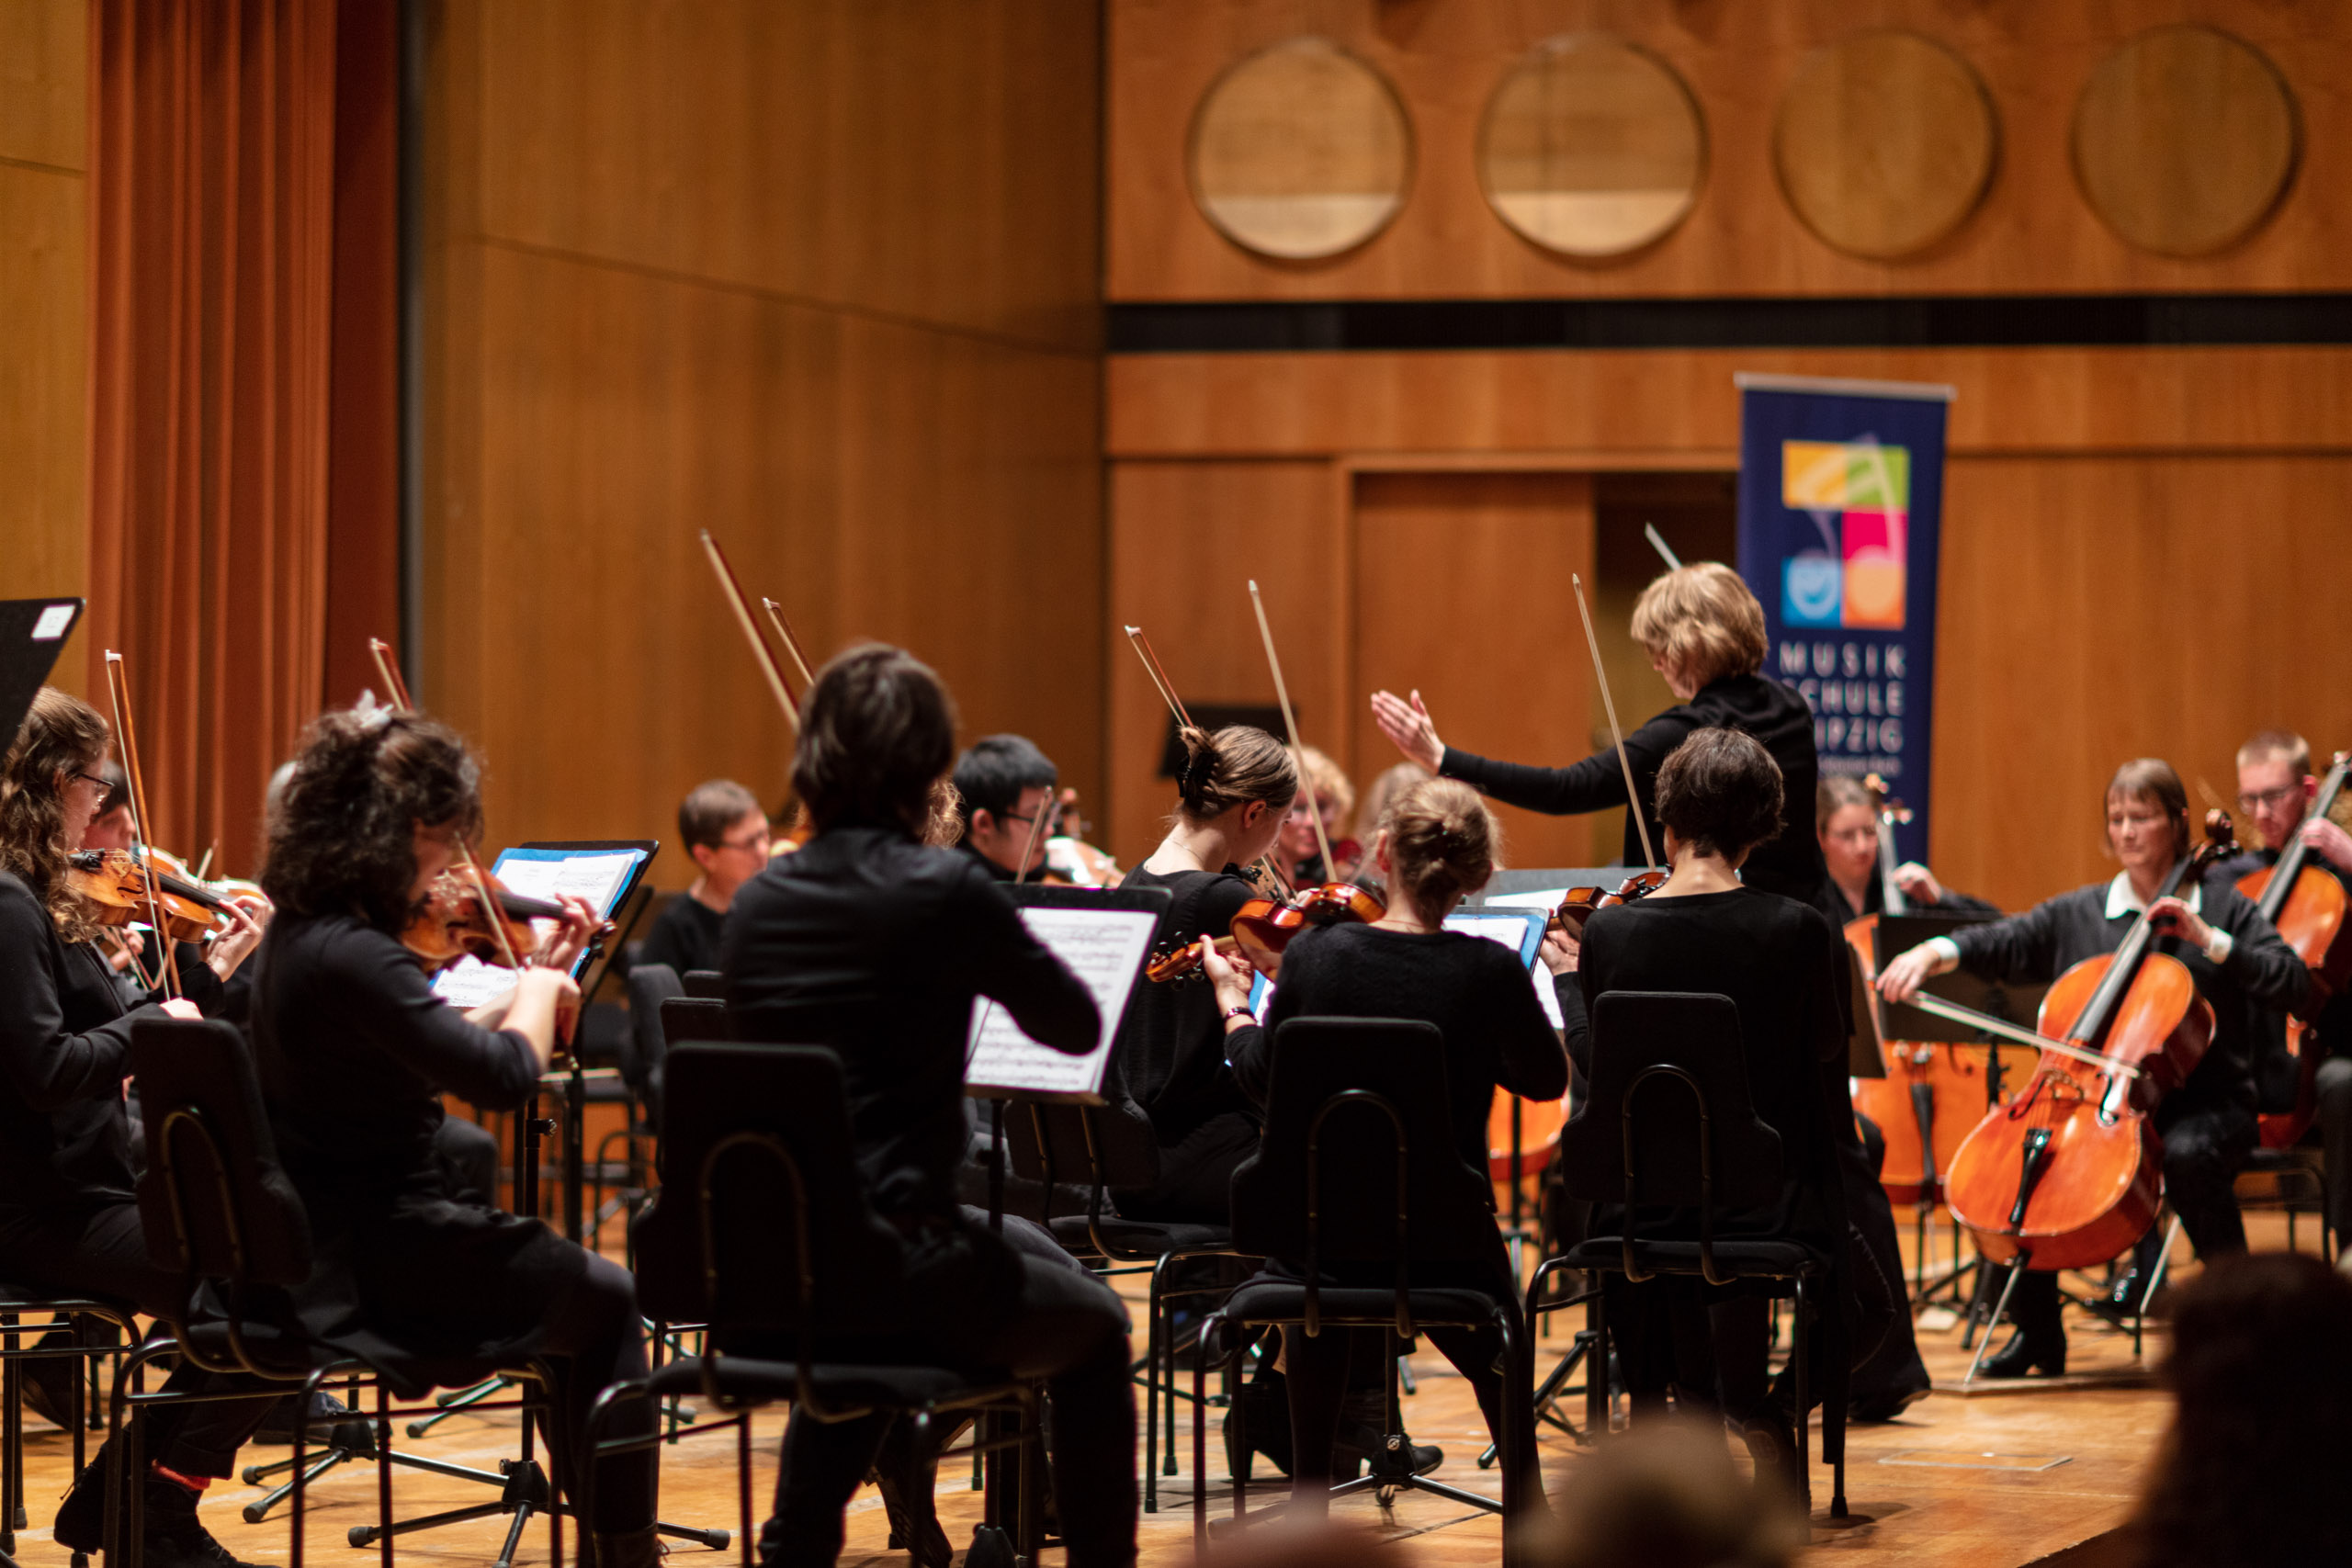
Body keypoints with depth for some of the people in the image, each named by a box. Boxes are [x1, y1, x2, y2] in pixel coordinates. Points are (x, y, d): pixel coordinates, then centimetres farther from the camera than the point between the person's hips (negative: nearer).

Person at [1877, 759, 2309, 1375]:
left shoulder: (2221, 904, 4)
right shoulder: (2078, 915, 14)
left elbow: (2293, 983, -6)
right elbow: (2000, 945, 5)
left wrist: (2209, 940, -15)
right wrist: (1933, 952, -14)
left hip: (2205, 1102, -4)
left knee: (2186, 1153, -37)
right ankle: (2038, 1335, 0)